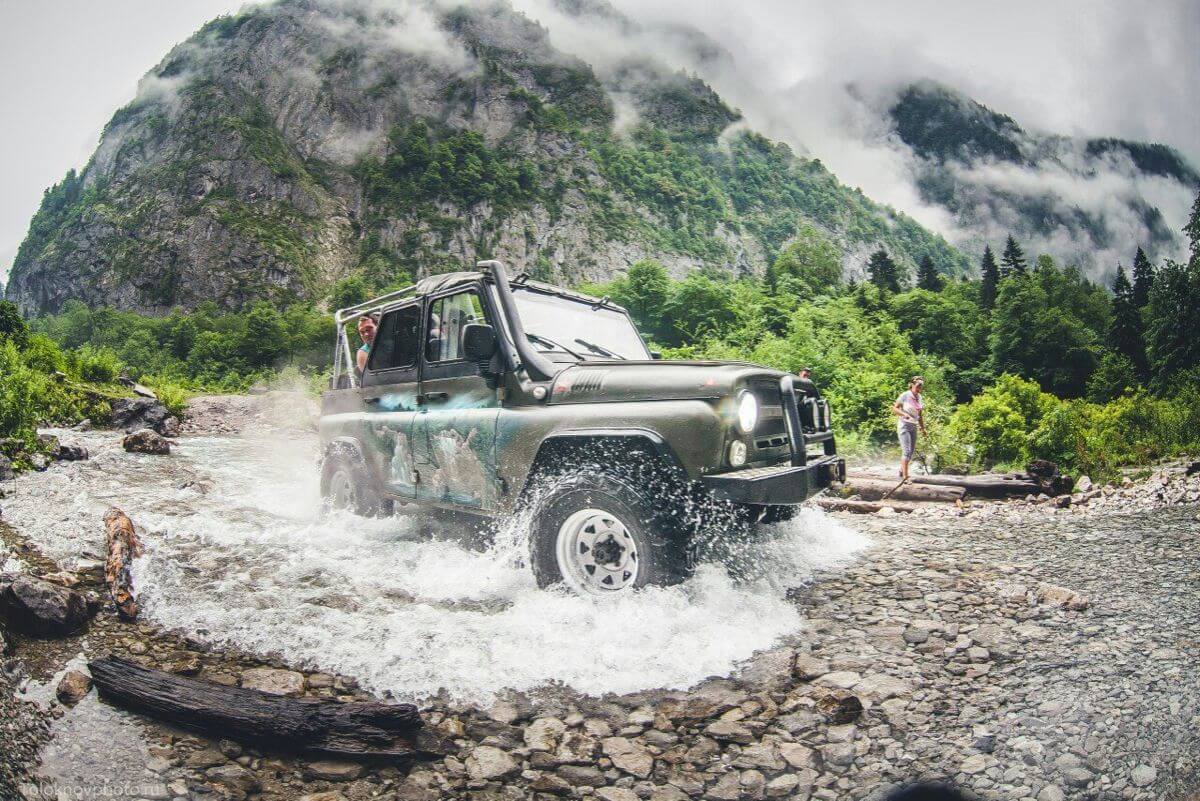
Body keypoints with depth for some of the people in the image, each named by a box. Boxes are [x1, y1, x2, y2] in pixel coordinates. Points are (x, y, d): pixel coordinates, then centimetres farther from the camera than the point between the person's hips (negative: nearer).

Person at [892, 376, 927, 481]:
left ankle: (901, 471, 27)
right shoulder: (905, 395, -11)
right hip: (904, 425, -7)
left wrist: (922, 428, 16)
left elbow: (920, 414, 16)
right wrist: (904, 414, -27)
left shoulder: (919, 397, 7)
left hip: (913, 426, 7)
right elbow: (894, 408, -11)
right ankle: (905, 476, -13)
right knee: (907, 451, -14)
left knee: (911, 452, 11)